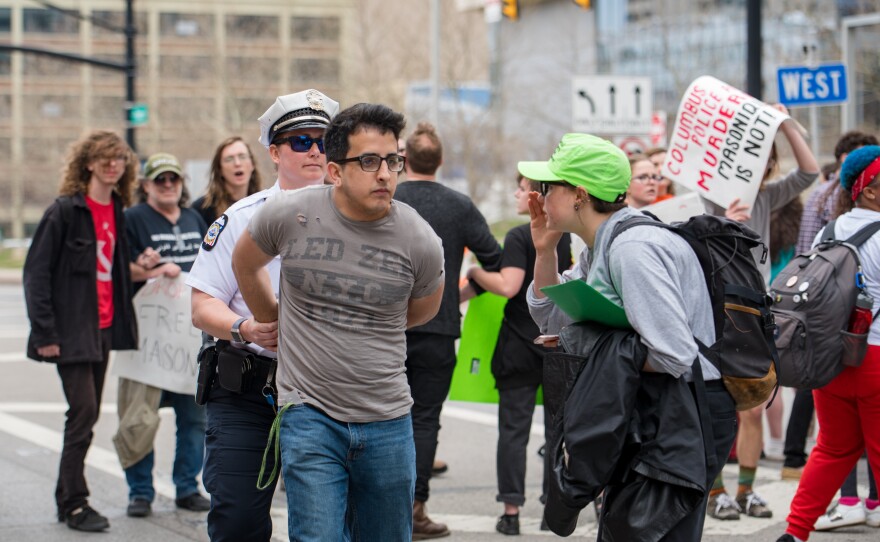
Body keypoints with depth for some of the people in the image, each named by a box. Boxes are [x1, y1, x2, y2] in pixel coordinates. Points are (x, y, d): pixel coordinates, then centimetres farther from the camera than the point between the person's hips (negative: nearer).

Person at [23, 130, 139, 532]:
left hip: (104, 328, 7)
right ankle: (74, 503, -3)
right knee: (83, 411, -11)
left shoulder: (117, 213, 10)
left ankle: (67, 498, 19)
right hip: (72, 329, -7)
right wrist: (45, 331, -16)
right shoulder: (65, 211, -10)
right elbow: (37, 270, -12)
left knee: (89, 413, 10)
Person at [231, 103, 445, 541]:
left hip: (388, 422, 2)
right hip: (310, 417, -2)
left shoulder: (420, 241, -5)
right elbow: (244, 263, 16)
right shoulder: (289, 215, -6)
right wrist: (273, 324, 23)